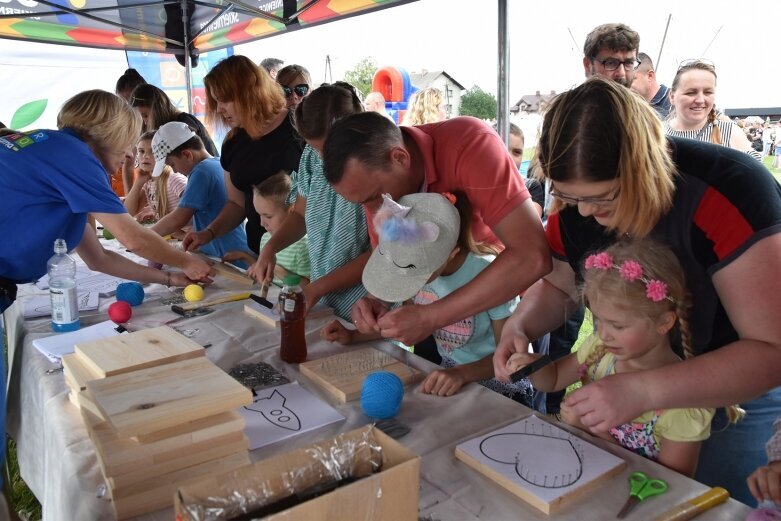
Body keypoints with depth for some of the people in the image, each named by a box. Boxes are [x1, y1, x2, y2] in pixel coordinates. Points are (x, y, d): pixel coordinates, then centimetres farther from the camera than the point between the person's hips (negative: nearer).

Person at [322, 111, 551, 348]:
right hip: (445, 297, 5)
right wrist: (376, 300, -26)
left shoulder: (470, 144, -34)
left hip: (511, 298, -4)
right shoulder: (373, 174, -16)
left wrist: (430, 317, -41)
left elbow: (532, 257, -41)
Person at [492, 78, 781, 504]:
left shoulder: (728, 193, -31)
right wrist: (518, 328, -17)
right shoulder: (575, 205, -15)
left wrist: (644, 391, -42)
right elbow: (557, 284, 4)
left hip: (747, 385, -4)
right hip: (633, 380, 5)